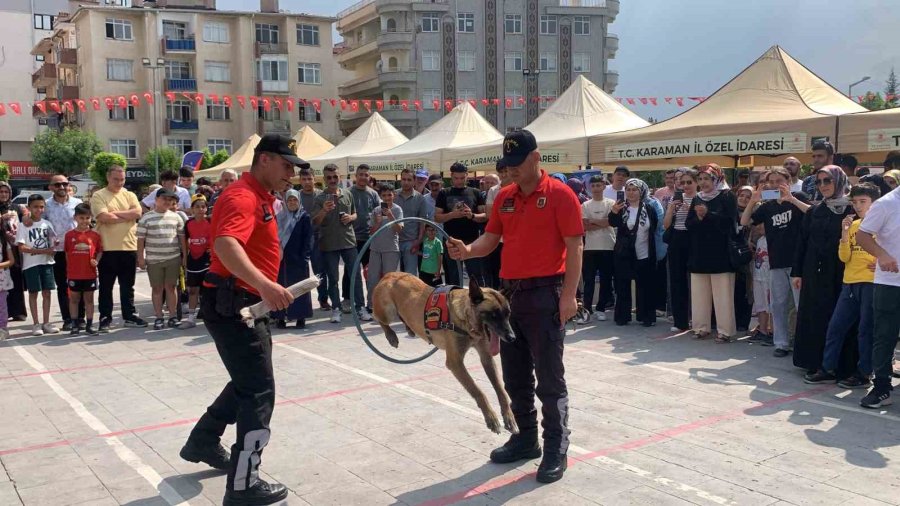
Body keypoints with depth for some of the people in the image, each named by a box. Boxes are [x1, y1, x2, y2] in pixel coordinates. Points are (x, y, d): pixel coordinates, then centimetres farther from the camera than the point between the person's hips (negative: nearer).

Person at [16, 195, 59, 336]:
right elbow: (22, 247, -11)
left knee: (46, 292, 5)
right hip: (31, 264, -3)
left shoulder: (47, 224, 8)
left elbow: (54, 242, 11)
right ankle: (36, 324, 6)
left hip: (47, 262, 4)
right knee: (33, 293, 2)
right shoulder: (24, 226, -4)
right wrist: (43, 251, -19)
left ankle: (46, 323, 12)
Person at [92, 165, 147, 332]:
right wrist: (127, 216, -8)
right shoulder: (98, 196, -2)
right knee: (106, 287, 6)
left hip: (129, 247, 4)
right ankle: (105, 318, 14)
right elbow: (104, 217, -17)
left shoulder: (129, 195, 10)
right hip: (107, 249, -4)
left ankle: (130, 316, 22)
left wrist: (115, 213, -12)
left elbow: (137, 212, -7)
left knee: (128, 286, 13)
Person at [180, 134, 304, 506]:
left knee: (247, 383, 23)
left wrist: (265, 289, 32)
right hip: (233, 306, -11)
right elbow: (226, 244, -39)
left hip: (246, 305, 11)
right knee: (259, 393, -7)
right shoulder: (243, 197, -20)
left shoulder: (261, 197, 14)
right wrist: (263, 284, -53)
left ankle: (203, 443, 40)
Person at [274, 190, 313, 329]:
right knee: (281, 288, 4)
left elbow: (308, 239, -4)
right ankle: (281, 317, 10)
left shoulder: (305, 217, 0)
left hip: (298, 259, -3)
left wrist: (305, 257, -12)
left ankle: (301, 317, 8)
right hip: (281, 258, 3)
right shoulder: (279, 217, 8)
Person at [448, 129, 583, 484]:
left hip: (545, 295, -7)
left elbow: (574, 246, -11)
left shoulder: (559, 194, -8)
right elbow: (491, 238, 11)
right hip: (509, 293, 7)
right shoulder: (504, 197, 11)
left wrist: (569, 294, -17)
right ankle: (525, 439, 28)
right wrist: (468, 250, -11)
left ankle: (556, 450, 11)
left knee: (549, 378, 0)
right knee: (514, 376, 14)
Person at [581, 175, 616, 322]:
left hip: (608, 247, 0)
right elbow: (585, 226, -5)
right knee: (588, 281, 0)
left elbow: (611, 221, -11)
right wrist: (603, 223, -9)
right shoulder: (585, 205, 6)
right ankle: (586, 310, 2)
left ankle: (600, 309, 14)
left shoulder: (611, 203, 4)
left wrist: (592, 221, -5)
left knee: (605, 280, 5)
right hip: (590, 247, 0)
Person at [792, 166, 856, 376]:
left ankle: (842, 365, 9)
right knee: (814, 317, 6)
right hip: (815, 273, 4)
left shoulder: (852, 210, -2)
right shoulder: (814, 211, 11)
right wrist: (797, 272, 8)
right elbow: (802, 242, 11)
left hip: (840, 274, -4)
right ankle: (816, 362, 15)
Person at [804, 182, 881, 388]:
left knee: (866, 330, 0)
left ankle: (863, 374, 9)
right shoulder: (853, 225, 12)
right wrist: (845, 233, -4)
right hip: (850, 284, 6)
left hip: (871, 283, -6)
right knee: (835, 326, 5)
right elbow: (844, 257, 6)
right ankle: (828, 369, 13)